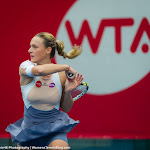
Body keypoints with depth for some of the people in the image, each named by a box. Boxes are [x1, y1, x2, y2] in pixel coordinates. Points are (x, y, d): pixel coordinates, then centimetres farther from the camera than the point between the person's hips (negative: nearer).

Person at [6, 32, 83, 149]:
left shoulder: (62, 75, -6)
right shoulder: (25, 66, -10)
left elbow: (66, 108, 5)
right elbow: (38, 70, -36)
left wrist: (68, 92, -13)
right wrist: (67, 67, -28)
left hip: (55, 131, -1)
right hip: (29, 130, 1)